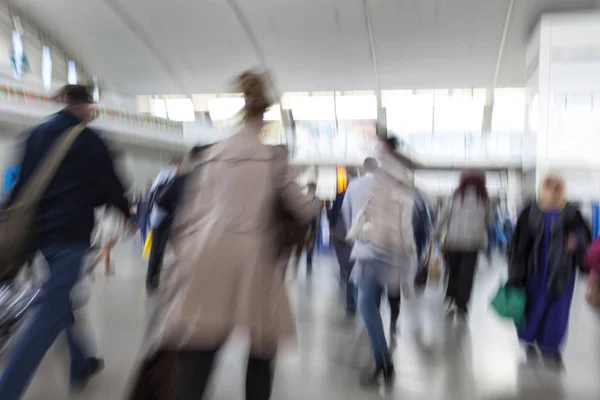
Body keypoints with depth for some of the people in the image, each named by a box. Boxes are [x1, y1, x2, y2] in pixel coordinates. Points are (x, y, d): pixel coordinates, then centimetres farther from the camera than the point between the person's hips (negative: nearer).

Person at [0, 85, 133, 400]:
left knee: (61, 299, 19)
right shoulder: (89, 139, -7)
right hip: (70, 232, -8)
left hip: (39, 229, 8)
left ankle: (81, 365, 31)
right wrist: (127, 209, 15)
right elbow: (108, 185, -3)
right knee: (50, 314, -6)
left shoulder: (36, 134, 12)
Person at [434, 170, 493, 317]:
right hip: (473, 241, 0)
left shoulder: (456, 196, 2)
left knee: (453, 269, 16)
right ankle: (461, 305, 2)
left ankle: (451, 298, 11)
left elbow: (443, 215, 0)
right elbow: (490, 221, 11)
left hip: (453, 240, 0)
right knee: (467, 273, 3)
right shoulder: (484, 199, 5)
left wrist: (437, 234, 10)